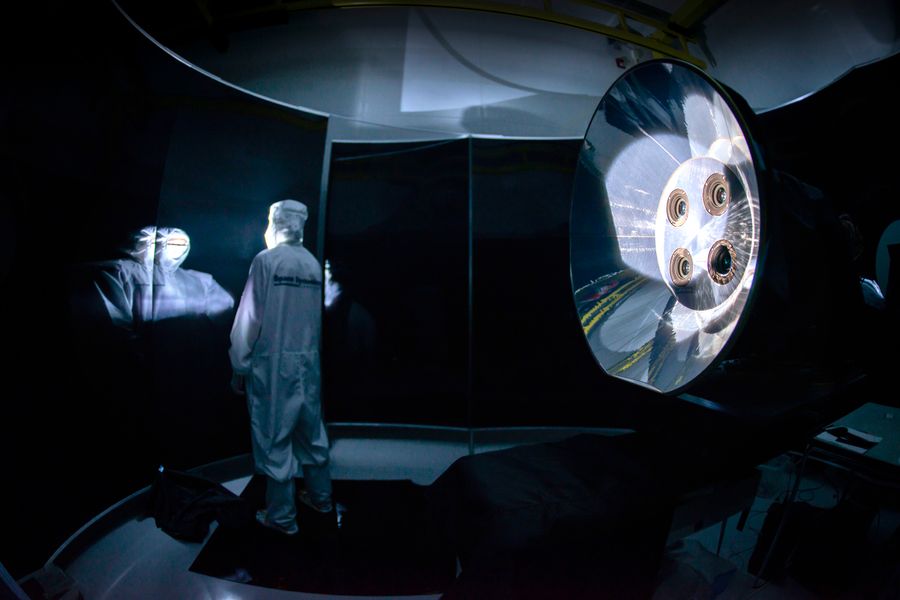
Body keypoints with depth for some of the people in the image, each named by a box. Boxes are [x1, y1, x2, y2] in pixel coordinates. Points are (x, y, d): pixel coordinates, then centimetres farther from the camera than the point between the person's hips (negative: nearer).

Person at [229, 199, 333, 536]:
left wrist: (239, 367, -3)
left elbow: (249, 317, -10)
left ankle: (282, 517, 19)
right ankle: (320, 496, 33)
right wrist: (309, 350, 10)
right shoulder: (313, 263, 5)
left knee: (275, 437, 6)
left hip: (274, 362, -5)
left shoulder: (266, 260, -8)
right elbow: (319, 316, 2)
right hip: (308, 360, 5)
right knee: (311, 430, 18)